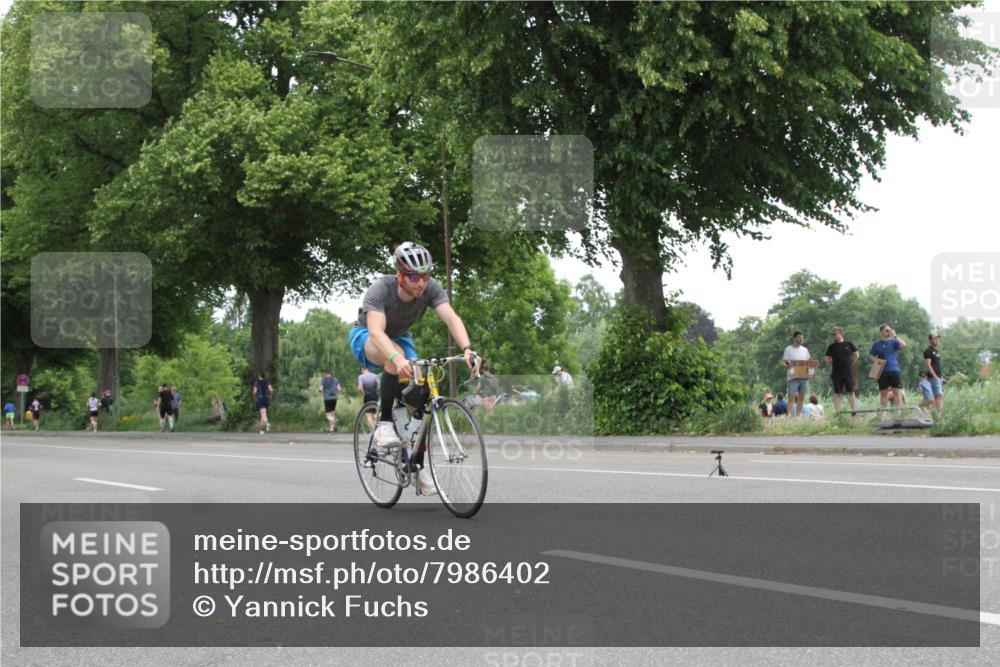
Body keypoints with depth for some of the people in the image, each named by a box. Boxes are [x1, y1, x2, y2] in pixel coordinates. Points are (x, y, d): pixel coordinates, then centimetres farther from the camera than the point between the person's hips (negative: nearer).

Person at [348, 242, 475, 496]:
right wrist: (396, 358, -65)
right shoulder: (380, 290, -34)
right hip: (367, 339, -4)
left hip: (400, 338, 4)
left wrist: (467, 349, -54)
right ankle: (384, 423, -25)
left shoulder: (430, 288, -24)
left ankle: (418, 466, -6)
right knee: (396, 359, -39)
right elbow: (376, 331, -47)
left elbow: (451, 318, -36)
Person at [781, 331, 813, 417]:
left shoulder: (804, 349, 15)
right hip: (793, 377, -5)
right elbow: (783, 362, -1)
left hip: (804, 377, 5)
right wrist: (788, 365, -23)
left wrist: (811, 370, -2)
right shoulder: (788, 349, 2)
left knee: (801, 397, 7)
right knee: (792, 398, -10)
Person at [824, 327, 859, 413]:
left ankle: (853, 410, 10)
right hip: (836, 373, 0)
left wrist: (851, 364, 7)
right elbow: (827, 359, 9)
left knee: (851, 391, 3)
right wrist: (833, 365, 1)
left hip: (848, 372, 0)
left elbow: (856, 355, 12)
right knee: (837, 393, 0)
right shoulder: (832, 346, 3)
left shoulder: (849, 344, 4)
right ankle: (837, 412, 1)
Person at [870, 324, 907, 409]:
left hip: (894, 370, 0)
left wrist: (895, 336, -12)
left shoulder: (893, 342, 5)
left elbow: (903, 345, -11)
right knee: (883, 393, 4)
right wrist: (875, 360, -5)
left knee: (897, 391, -6)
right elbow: (871, 355, 15)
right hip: (882, 372, 0)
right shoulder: (876, 344, 7)